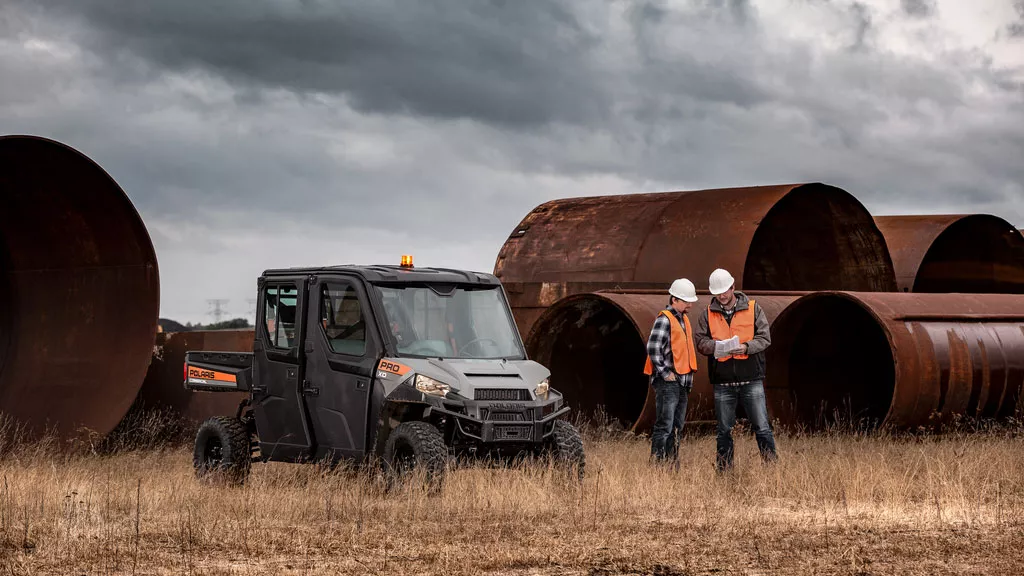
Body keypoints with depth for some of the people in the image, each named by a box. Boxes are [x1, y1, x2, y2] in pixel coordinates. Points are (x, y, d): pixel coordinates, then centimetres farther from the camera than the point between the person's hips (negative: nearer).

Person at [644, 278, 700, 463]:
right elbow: (653, 349, -19)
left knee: (677, 427, 12)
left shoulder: (684, 319, 17)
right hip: (668, 383, -9)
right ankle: (657, 462, -10)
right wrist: (665, 373, -16)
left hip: (682, 382, 9)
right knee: (664, 427, -11)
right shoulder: (664, 319, -12)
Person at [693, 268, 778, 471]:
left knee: (762, 427, -3)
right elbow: (700, 340, 4)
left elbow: (764, 338, 1)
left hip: (751, 380, -2)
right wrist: (714, 346, -18)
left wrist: (746, 347, -17)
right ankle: (724, 468, 17)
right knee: (724, 430, 9)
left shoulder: (753, 309, 5)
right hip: (722, 382, 2)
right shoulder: (707, 314, 9)